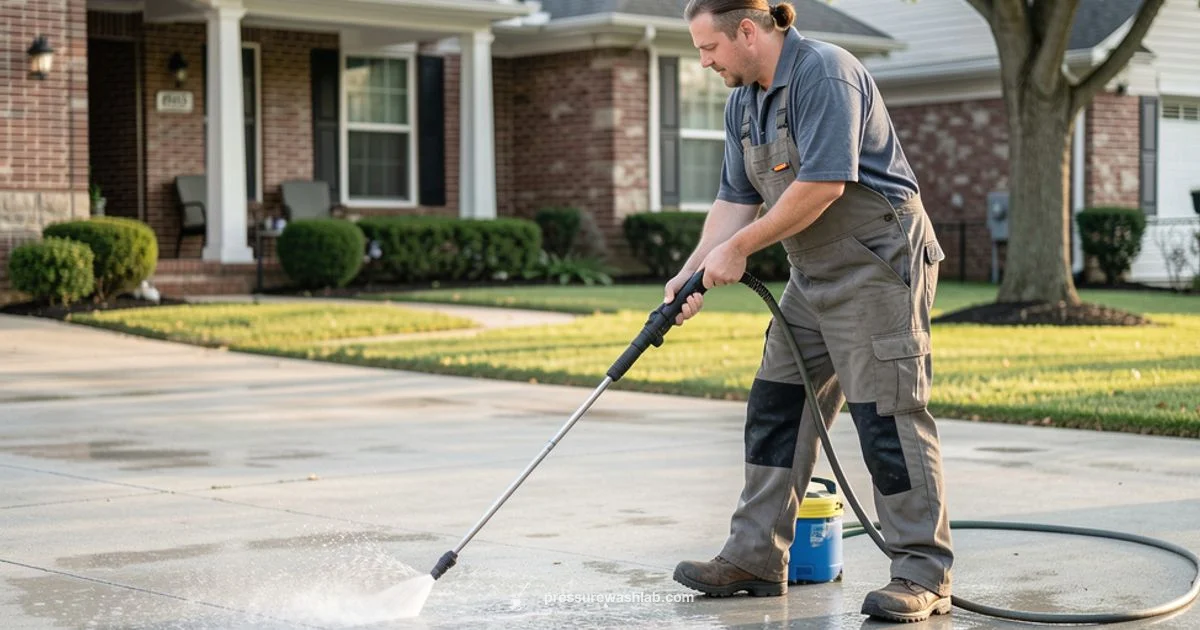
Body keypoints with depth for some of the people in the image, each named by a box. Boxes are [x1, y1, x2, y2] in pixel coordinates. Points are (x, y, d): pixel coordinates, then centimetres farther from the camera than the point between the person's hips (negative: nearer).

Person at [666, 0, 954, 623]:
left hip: (877, 266, -10)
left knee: (887, 414, -11)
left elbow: (823, 183, -25)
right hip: (814, 277, 10)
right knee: (775, 407, 8)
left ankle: (923, 575, -5)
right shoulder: (742, 101, 11)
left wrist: (738, 248, -18)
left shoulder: (824, 74, -18)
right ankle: (756, 557, 15)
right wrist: (693, 272, -1)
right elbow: (735, 197, 12)